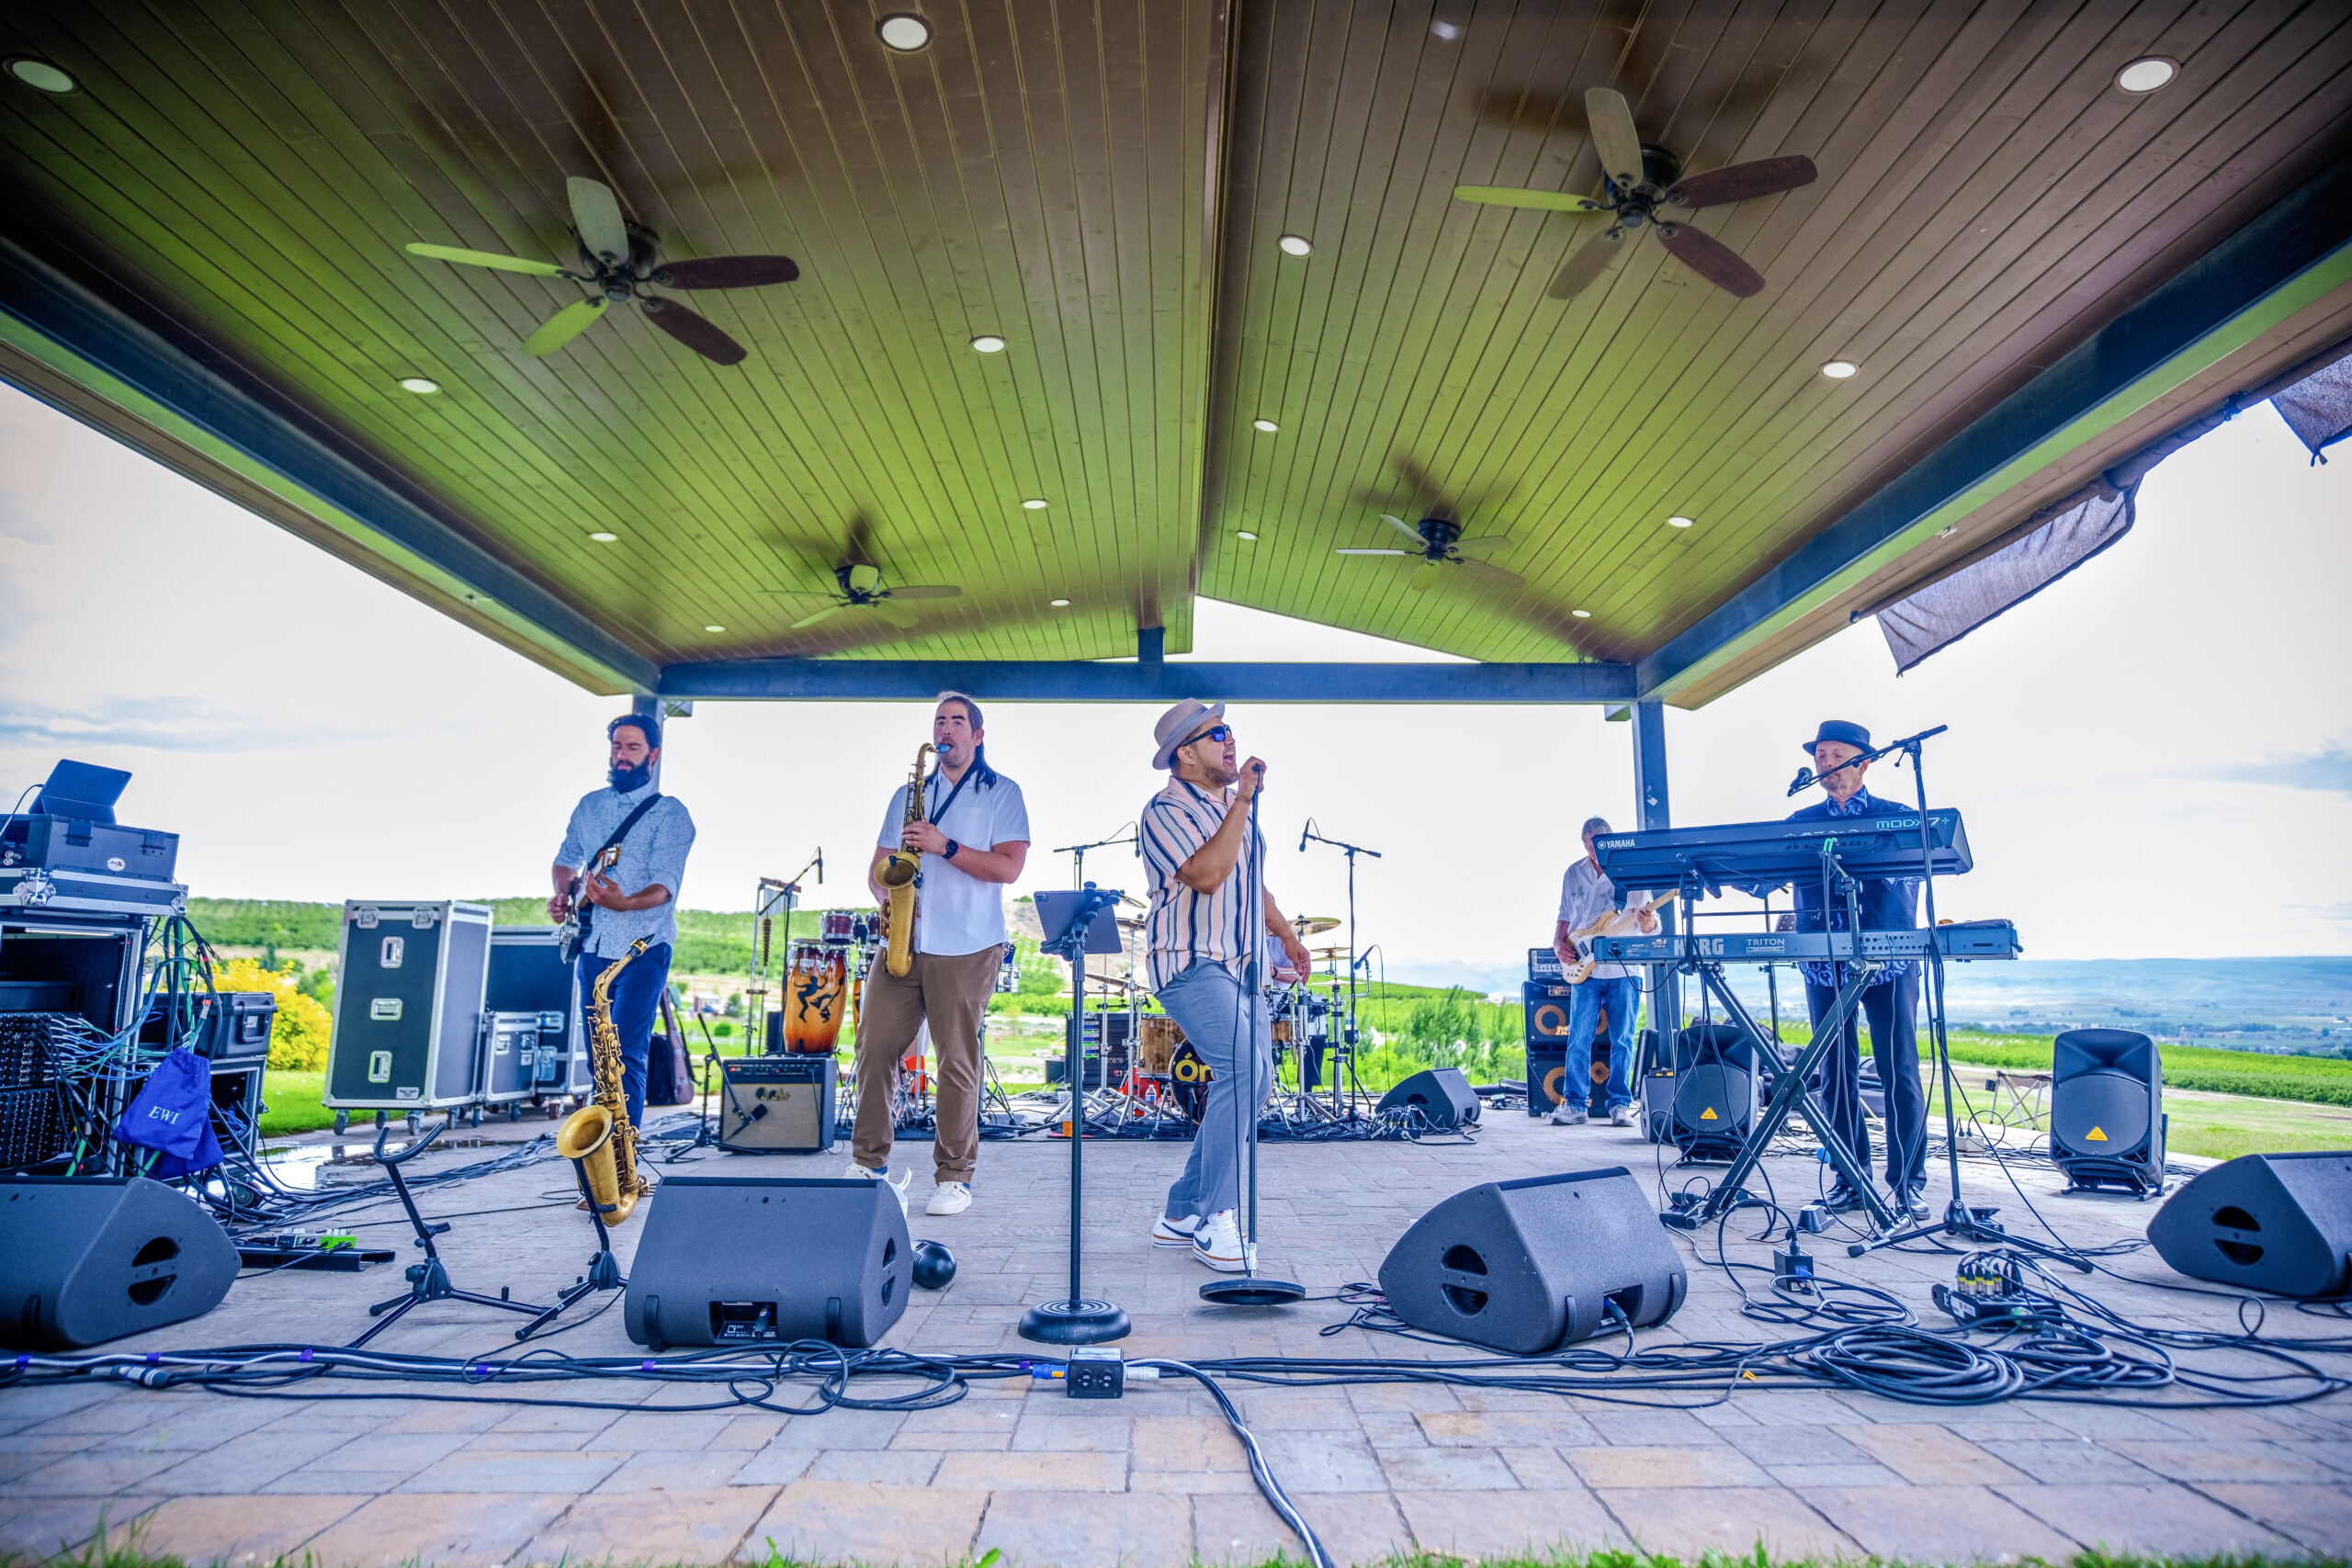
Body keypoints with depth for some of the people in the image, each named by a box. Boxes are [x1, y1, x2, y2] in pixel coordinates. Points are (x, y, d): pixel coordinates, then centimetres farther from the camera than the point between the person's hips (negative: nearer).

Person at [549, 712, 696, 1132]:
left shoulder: (669, 814, -6)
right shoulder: (589, 806, 13)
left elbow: (665, 885, -16)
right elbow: (565, 860, 26)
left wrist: (625, 902, -36)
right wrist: (563, 894, 4)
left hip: (642, 949, -6)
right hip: (593, 947, 6)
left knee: (626, 1057, -13)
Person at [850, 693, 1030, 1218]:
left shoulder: (1002, 793, 6)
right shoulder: (908, 795, 19)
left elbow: (1009, 866, -7)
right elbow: (879, 864, 18)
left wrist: (944, 846, -15)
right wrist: (886, 893, -4)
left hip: (966, 948, -4)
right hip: (902, 942, 4)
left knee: (958, 1059, -3)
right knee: (874, 1048, 1)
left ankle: (954, 1176, 8)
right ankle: (868, 1163, 14)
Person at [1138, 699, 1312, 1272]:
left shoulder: (1232, 806, 18)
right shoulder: (1165, 810, -9)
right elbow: (1208, 875, -23)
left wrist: (1287, 935, 21)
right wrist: (1243, 802, -20)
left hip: (1241, 966, 9)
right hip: (1191, 965, -9)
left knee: (1254, 1082, 6)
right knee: (1242, 1069, -24)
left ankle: (1181, 1213, 17)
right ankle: (1215, 1220, -14)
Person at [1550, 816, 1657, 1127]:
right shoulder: (1573, 875, 9)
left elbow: (1650, 923, 1)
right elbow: (1564, 918, 18)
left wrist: (1649, 924, -22)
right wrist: (1559, 944, 1)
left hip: (1623, 972, -1)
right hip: (1584, 970, 2)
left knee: (1622, 1040, 3)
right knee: (1579, 1039, -2)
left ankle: (1620, 1105, 12)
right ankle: (1574, 1104, 5)